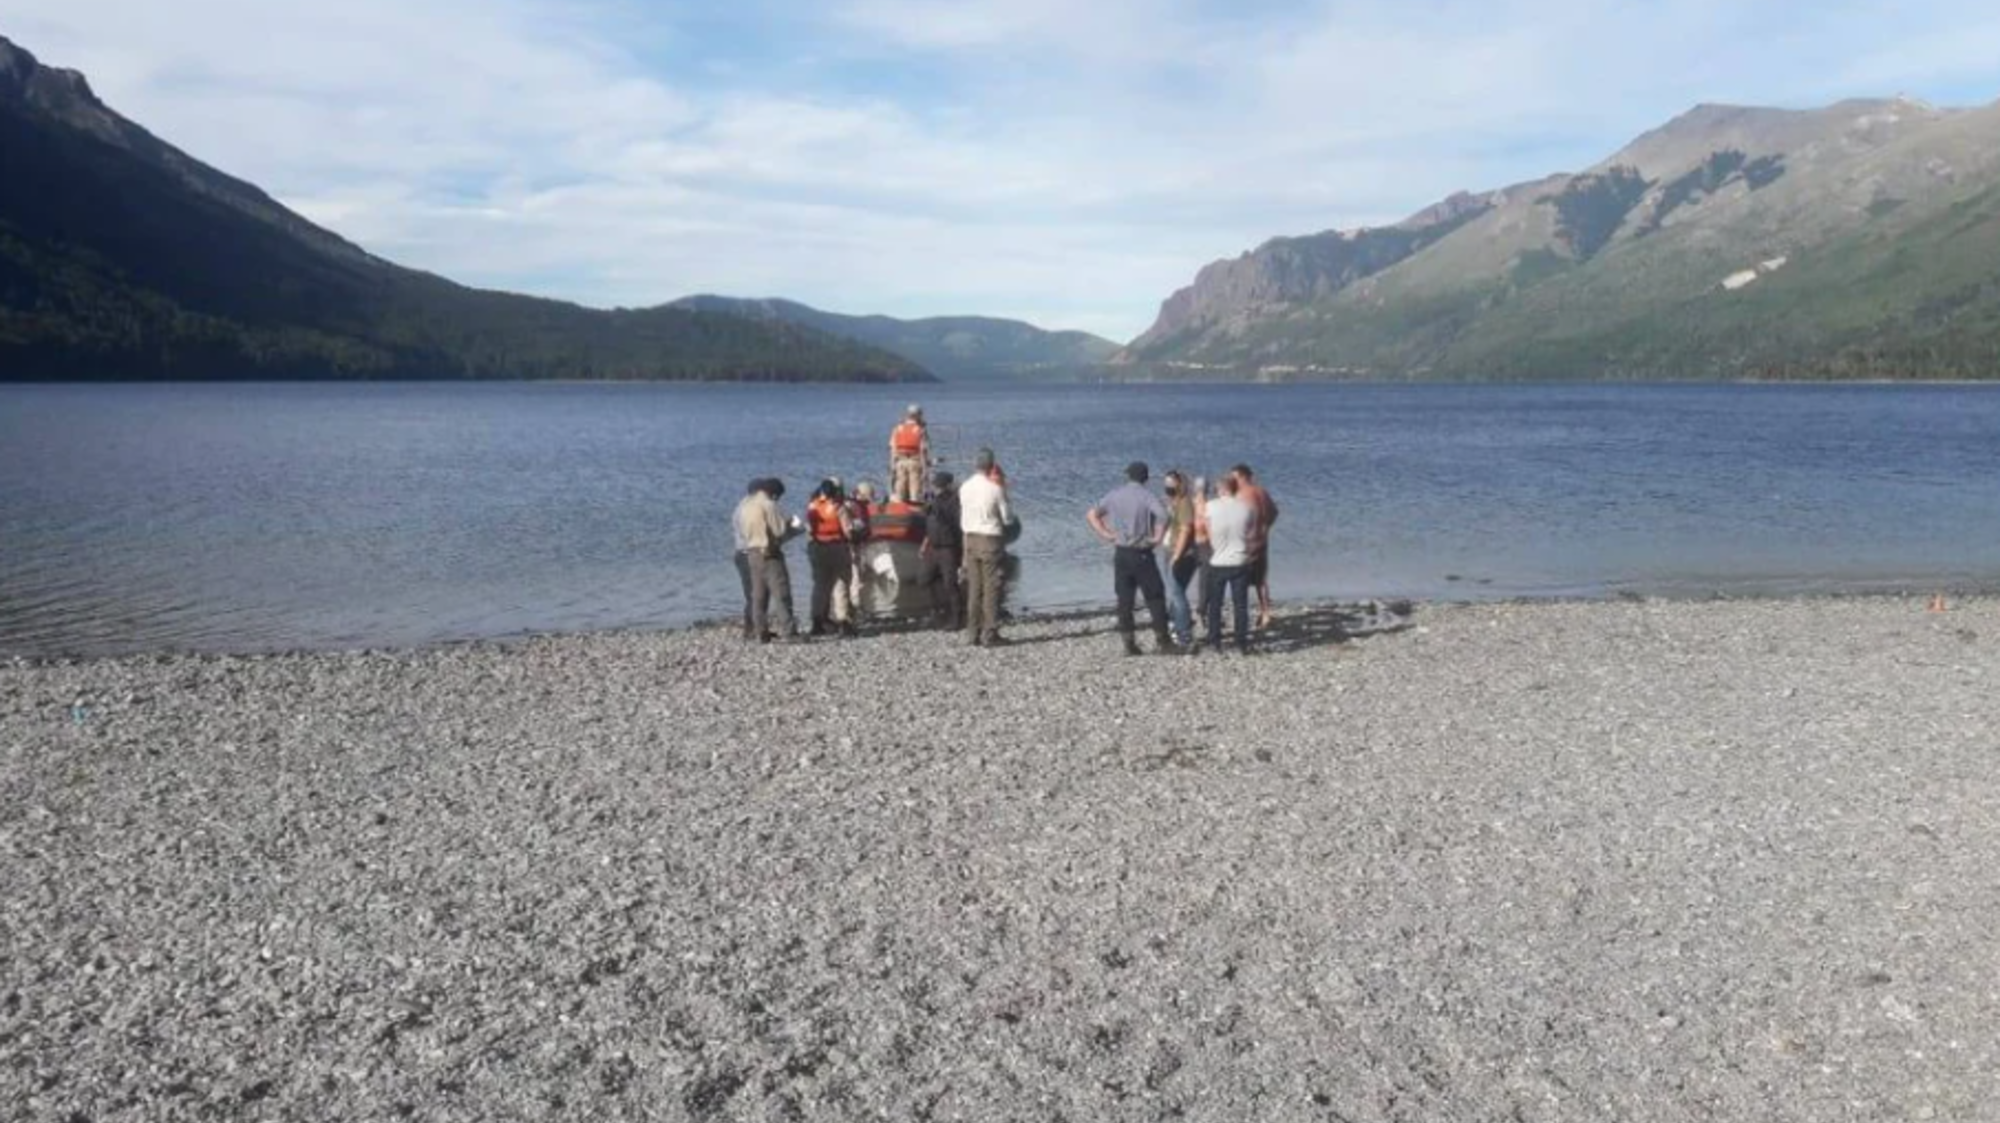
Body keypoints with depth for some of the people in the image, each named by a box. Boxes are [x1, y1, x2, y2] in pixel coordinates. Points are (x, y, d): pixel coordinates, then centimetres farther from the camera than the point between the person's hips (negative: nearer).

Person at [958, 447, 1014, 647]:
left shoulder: (964, 488, 5)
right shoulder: (994, 489, -13)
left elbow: (962, 519, 12)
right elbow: (1008, 518, -6)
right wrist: (1003, 488, 1)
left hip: (970, 539, 6)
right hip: (991, 540, -6)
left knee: (973, 588, 10)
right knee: (992, 588, -1)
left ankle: (973, 633, 13)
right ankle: (989, 634, -2)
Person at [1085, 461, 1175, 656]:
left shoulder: (1115, 495, 6)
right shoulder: (1146, 496, -8)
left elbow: (1091, 515, 10)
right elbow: (1162, 514, -26)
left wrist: (1105, 534, 8)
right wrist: (1158, 537, -13)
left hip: (1121, 553, 4)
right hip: (1141, 553, -4)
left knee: (1124, 599, 9)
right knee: (1155, 597, 4)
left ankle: (1128, 643, 9)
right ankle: (1162, 641, 4)